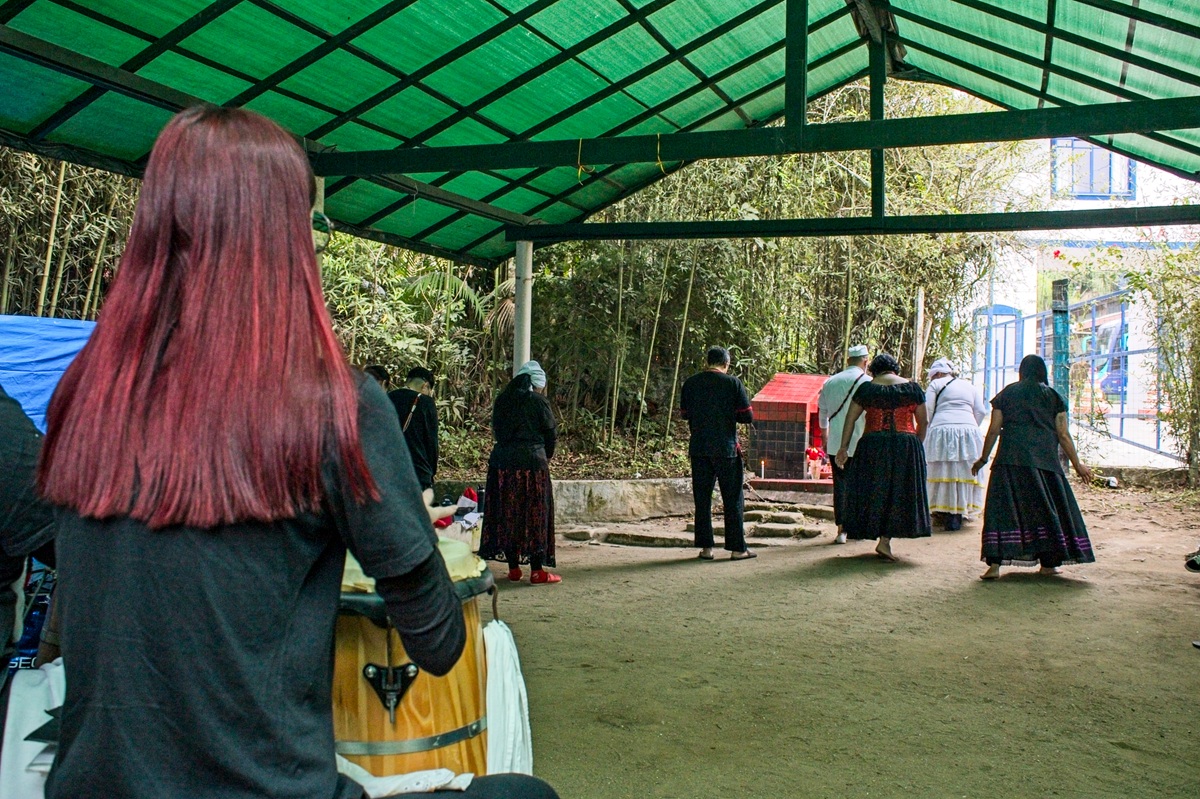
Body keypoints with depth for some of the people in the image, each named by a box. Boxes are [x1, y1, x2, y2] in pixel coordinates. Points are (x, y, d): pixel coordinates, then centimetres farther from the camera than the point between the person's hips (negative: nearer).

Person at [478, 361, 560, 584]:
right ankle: (537, 570, 3)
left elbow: (496, 433, 13)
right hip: (532, 463, -5)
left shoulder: (502, 401, 10)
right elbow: (549, 436, 2)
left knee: (507, 515, 9)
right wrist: (546, 458, 19)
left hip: (502, 462, 5)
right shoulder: (539, 402, -4)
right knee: (535, 515, 1)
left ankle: (513, 568, 14)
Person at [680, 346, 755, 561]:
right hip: (726, 448, -3)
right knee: (732, 499, 4)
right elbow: (748, 416, -6)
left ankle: (706, 547, 8)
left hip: (699, 448, 3)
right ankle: (737, 548, 6)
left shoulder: (690, 383, 3)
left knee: (702, 498, 8)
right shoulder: (733, 383, -6)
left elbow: (685, 414, 14)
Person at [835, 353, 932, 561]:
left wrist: (844, 447, 4)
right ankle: (885, 540, -1)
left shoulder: (866, 389, 5)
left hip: (872, 446, 0)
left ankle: (873, 531, 15)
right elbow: (922, 422, 7)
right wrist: (917, 445, 18)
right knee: (898, 491, 6)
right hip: (906, 446, 0)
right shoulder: (913, 388, 6)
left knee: (874, 490, 11)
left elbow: (850, 418, 1)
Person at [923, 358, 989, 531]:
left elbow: (927, 409, 0)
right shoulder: (970, 386, 22)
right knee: (964, 472, 7)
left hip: (942, 430, -3)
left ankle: (947, 513, -5)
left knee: (943, 472, -1)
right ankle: (959, 515, 8)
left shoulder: (936, 384, 9)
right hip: (968, 430, 4)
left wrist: (932, 426, 15)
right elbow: (981, 411, 14)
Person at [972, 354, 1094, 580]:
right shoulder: (1053, 396, 9)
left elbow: (994, 430, 6)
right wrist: (1077, 465, 13)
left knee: (1003, 508, -2)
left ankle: (995, 564, -11)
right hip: (1045, 460, 0)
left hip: (1011, 459, 0)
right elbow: (1063, 435, 6)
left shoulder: (1006, 394, 10)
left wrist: (983, 459, 17)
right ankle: (1048, 563, 17)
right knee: (1046, 508, 12)